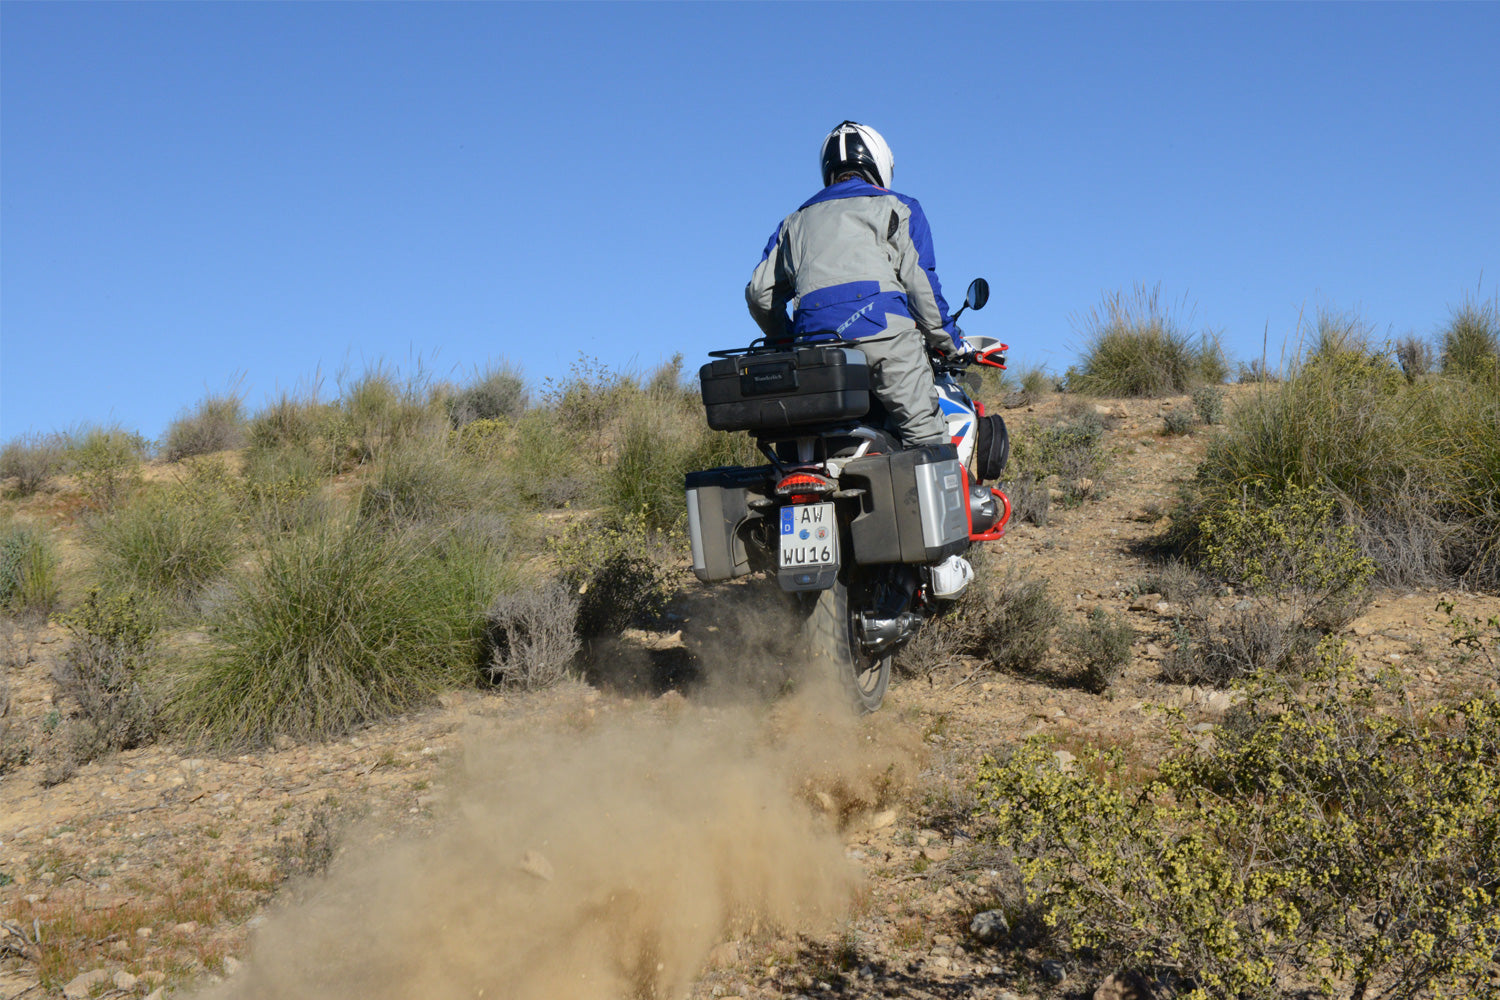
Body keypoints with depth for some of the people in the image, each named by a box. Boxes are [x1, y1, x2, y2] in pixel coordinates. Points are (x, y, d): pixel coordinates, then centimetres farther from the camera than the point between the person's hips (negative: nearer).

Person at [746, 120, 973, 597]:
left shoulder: (797, 221, 29)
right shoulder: (897, 208, 17)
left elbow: (760, 292, 21)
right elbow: (920, 281, 7)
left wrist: (787, 343, 33)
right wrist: (947, 339, 18)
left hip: (813, 342, 4)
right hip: (883, 332, -4)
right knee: (924, 433, 1)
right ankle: (943, 561, -4)